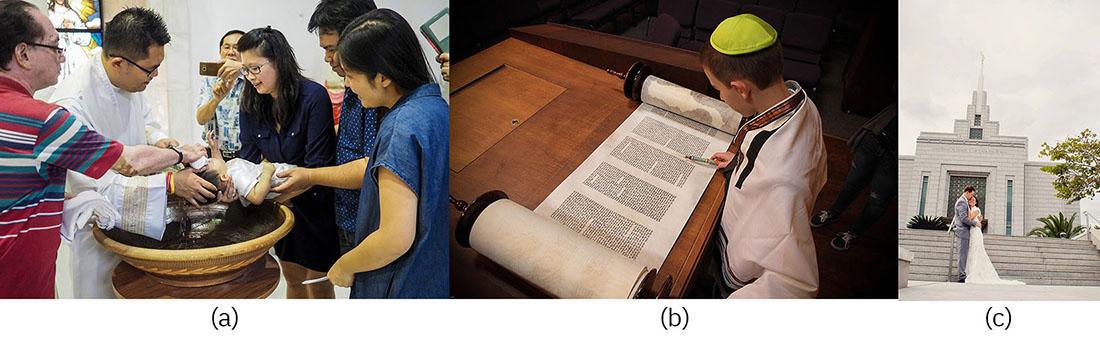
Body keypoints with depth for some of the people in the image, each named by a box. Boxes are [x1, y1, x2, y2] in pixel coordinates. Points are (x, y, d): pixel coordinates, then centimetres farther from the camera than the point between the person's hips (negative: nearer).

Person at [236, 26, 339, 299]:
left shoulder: (314, 97, -22)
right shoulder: (251, 103, -3)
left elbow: (317, 165, -24)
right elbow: (249, 155, -2)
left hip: (314, 203, -6)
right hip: (281, 203, 6)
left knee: (319, 285, 7)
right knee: (293, 279, 20)